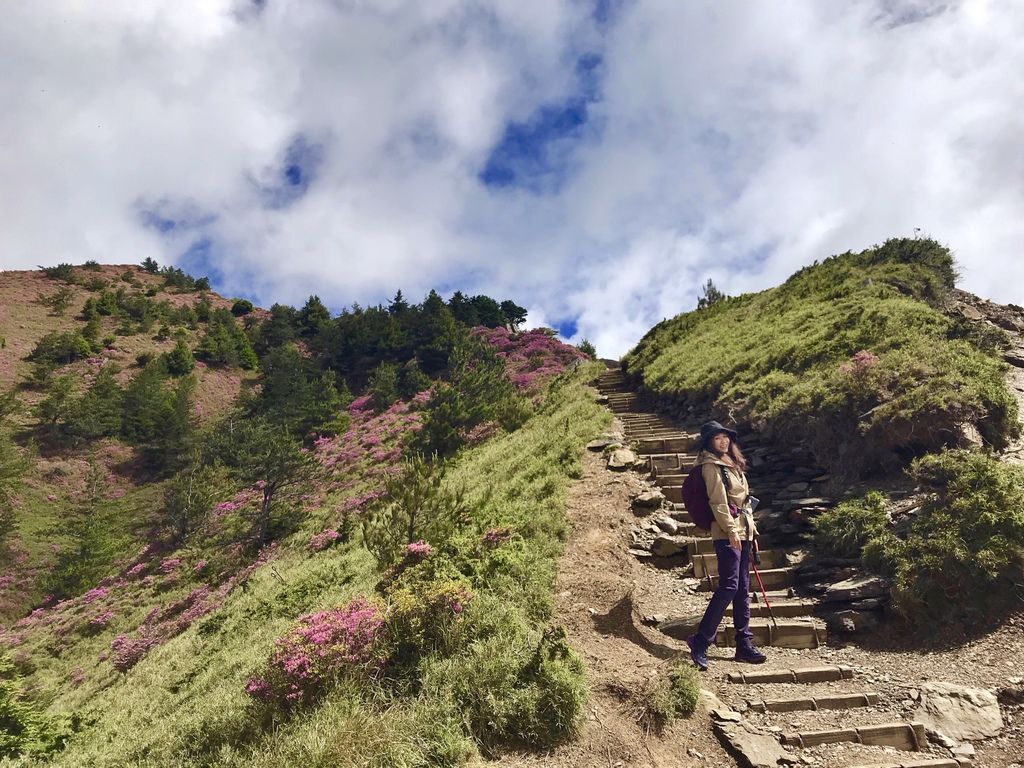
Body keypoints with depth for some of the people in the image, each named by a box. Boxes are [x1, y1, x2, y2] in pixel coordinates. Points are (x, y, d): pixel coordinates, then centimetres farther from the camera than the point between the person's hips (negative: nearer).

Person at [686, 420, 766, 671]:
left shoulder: (733, 464, 19)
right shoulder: (711, 466, -8)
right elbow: (718, 501, -15)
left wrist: (751, 532, 19)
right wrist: (731, 530, -20)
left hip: (743, 531, 9)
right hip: (727, 533, -9)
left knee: (743, 589, 10)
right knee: (728, 587, -13)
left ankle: (744, 644, 16)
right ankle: (700, 641, -6)